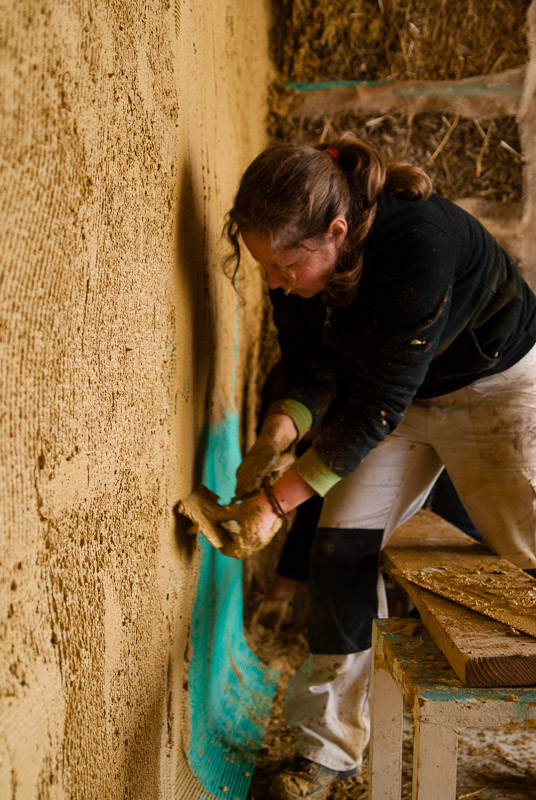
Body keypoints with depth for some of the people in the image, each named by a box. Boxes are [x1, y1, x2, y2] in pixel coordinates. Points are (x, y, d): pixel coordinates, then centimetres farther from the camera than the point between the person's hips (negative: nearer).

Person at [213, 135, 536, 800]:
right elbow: (313, 369, -6)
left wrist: (277, 501, -31)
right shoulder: (296, 260, -16)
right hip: (397, 396, 5)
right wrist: (276, 435, -27)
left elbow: (378, 404, -34)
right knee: (339, 546, -5)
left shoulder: (421, 242, -37)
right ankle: (329, 746, 7)